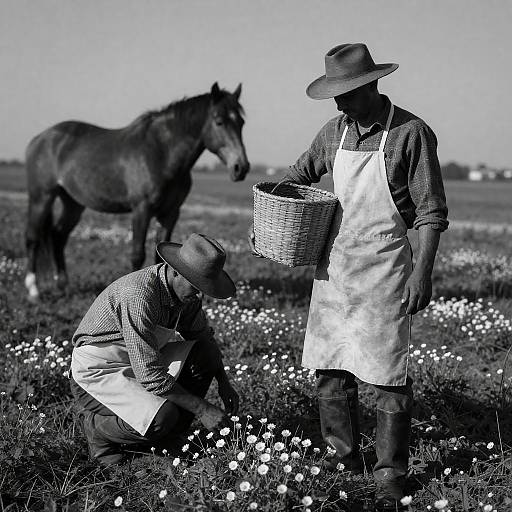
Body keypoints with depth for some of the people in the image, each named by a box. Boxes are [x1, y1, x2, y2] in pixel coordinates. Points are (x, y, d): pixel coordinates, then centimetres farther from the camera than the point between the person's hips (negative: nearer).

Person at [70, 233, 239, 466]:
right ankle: (95, 424, 1)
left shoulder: (187, 288, -7)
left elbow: (203, 334, 13)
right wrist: (201, 409, -28)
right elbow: (150, 375, -33)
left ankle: (165, 441, 2)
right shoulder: (139, 295, -33)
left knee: (204, 355, -10)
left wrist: (224, 382, 1)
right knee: (163, 418, -28)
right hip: (98, 367, -8)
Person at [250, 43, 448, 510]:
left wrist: (423, 272, -16)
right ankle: (344, 459, 25)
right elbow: (299, 175, 22)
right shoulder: (335, 132, 7)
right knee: (329, 370, 10)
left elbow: (431, 213, -9)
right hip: (334, 265, 6)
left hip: (384, 269, -6)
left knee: (389, 378, -1)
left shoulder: (411, 133, -9)